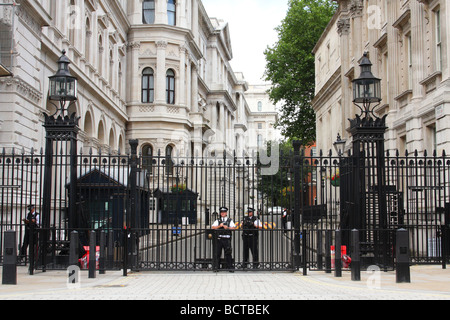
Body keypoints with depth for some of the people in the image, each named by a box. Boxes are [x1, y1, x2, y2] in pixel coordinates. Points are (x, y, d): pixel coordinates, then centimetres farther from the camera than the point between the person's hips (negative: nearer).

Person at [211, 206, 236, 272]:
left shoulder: (230, 220, 11)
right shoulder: (218, 220, 15)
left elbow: (233, 227, -1)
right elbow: (213, 227, 4)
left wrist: (227, 228, -13)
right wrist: (219, 226, -8)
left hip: (227, 239, -2)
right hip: (219, 239, 2)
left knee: (228, 253, -2)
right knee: (218, 253, 2)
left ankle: (229, 267, 3)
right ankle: (216, 266, 9)